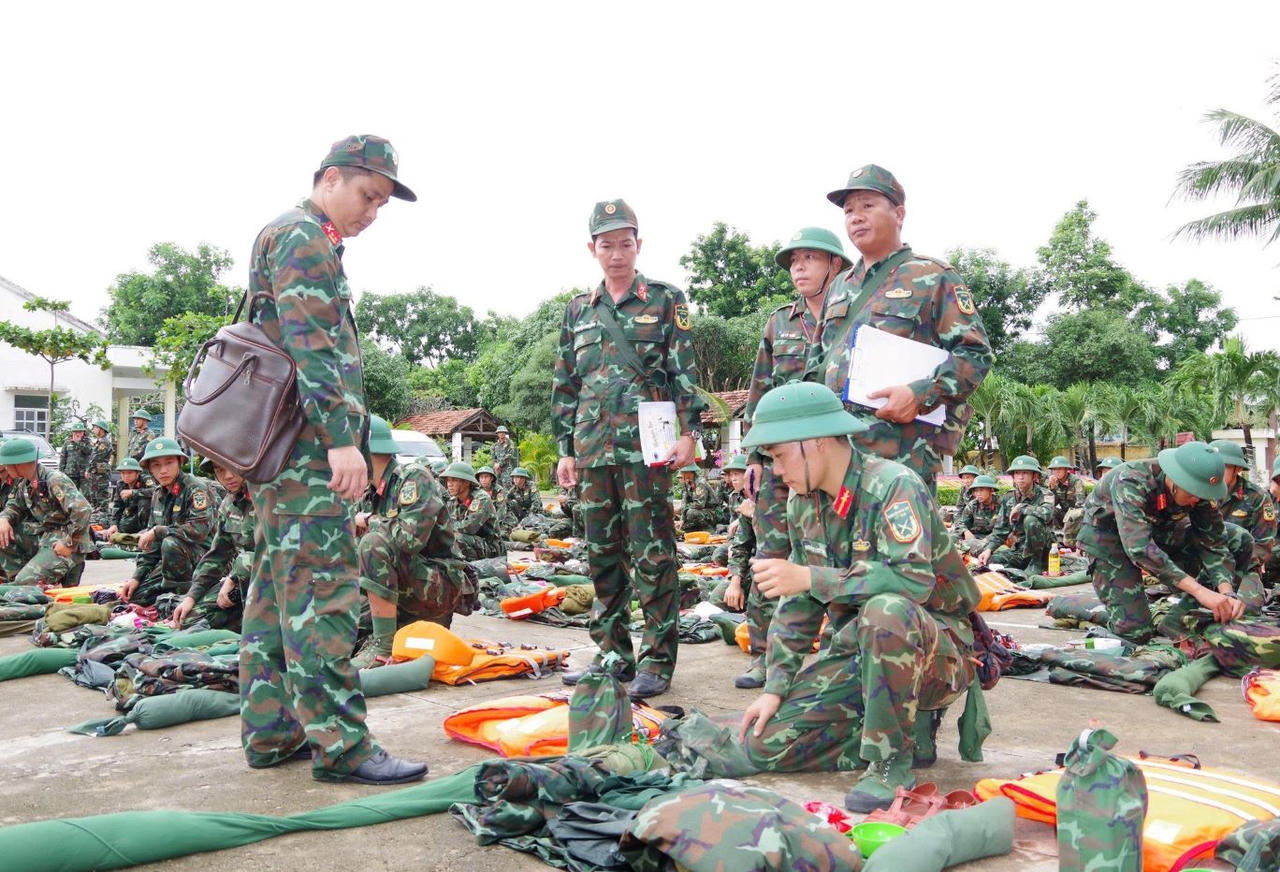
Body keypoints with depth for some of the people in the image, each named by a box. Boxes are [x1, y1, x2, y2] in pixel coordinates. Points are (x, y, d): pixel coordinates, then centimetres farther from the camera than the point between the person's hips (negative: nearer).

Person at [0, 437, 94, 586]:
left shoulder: (55, 480, -22)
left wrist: (69, 544, -26)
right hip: (43, 536, 9)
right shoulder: (23, 483, 5)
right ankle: (17, 578, 4)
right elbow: (14, 506, 17)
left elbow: (83, 510, -31)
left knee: (26, 583, -20)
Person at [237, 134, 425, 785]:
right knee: (323, 587, -11)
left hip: (281, 449, 11)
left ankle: (271, 732, 16)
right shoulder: (303, 237, -7)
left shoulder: (295, 239, 25)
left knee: (278, 585, 10)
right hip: (305, 442, -11)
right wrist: (342, 438, -25)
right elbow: (313, 346, -19)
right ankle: (339, 744, -10)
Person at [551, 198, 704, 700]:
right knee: (603, 556, 9)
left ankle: (658, 661, 4)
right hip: (593, 448, 5)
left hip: (647, 447, -5)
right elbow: (565, 386, 19)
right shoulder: (578, 311, 17)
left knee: (652, 557, -4)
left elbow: (686, 372, -1)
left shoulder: (665, 301, 5)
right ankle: (613, 655, 20)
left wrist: (689, 433, -10)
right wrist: (565, 449, 14)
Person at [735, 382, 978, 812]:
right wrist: (775, 687, 1)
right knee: (766, 742, -7)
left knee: (886, 611, -40)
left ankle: (892, 762, -21)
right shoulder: (803, 501, 3)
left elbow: (913, 580, -35)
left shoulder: (894, 485, -20)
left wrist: (809, 578, -32)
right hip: (857, 650, 7)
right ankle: (904, 730, 7)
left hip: (935, 650, -7)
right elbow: (797, 603, 8)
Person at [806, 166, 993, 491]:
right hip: (834, 447, 6)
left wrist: (920, 395, -19)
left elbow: (976, 354, -5)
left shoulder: (933, 278, 2)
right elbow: (818, 357, 30)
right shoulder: (840, 285, 22)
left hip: (903, 451, -6)